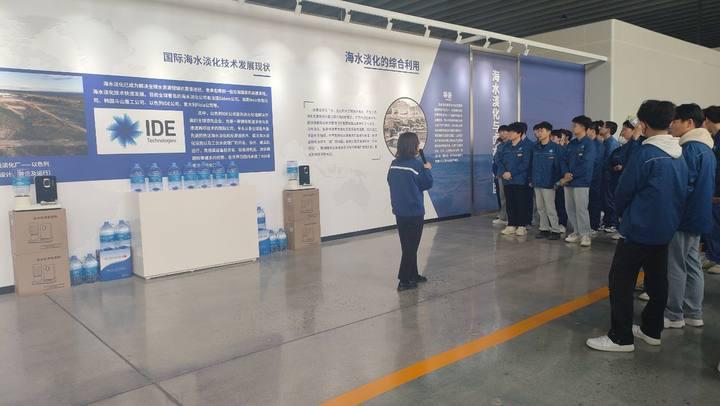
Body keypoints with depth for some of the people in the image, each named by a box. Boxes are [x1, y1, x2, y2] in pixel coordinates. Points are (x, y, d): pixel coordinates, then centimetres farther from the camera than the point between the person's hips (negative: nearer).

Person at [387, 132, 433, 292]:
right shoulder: (416, 164, -16)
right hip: (414, 212, -6)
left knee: (407, 245, 16)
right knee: (411, 246, 1)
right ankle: (404, 281, 2)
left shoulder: (394, 164, 2)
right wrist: (427, 169, 8)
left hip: (399, 211, 6)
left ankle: (413, 275, 27)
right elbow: (427, 184, -8)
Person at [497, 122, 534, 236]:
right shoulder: (506, 146, 12)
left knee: (522, 203, 0)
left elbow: (525, 164, -14)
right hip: (507, 180, 6)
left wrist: (511, 173, -16)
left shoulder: (527, 146, -7)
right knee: (510, 203, 9)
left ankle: (522, 226, 8)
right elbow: (500, 161, 10)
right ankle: (511, 225, 16)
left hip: (521, 181, -6)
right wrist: (503, 172, -9)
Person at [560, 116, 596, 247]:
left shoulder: (589, 144, -6)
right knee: (570, 208, 10)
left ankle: (585, 235, 1)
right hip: (568, 181, 7)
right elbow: (564, 160, 10)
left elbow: (585, 165, -15)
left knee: (581, 209, -7)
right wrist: (566, 173, -10)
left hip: (581, 182, -7)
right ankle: (577, 232, 20)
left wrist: (571, 176, -14)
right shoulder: (571, 144, 15)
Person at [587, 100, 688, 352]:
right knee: (657, 280, 16)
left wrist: (623, 213, 6)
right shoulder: (679, 155, 7)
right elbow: (682, 193, 14)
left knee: (621, 281, -3)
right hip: (665, 229, 9)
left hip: (639, 228, -9)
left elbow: (624, 191, -13)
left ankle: (621, 338, 1)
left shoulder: (646, 153, -18)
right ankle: (652, 330, 27)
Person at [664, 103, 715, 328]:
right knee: (692, 264, 14)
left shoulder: (691, 148, -17)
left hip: (684, 216, -10)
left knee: (676, 266, -1)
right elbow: (706, 185, 18)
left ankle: (674, 315, 7)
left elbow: (683, 184, -21)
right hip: (698, 216, 10)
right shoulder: (705, 147, 14)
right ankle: (693, 314, 21)